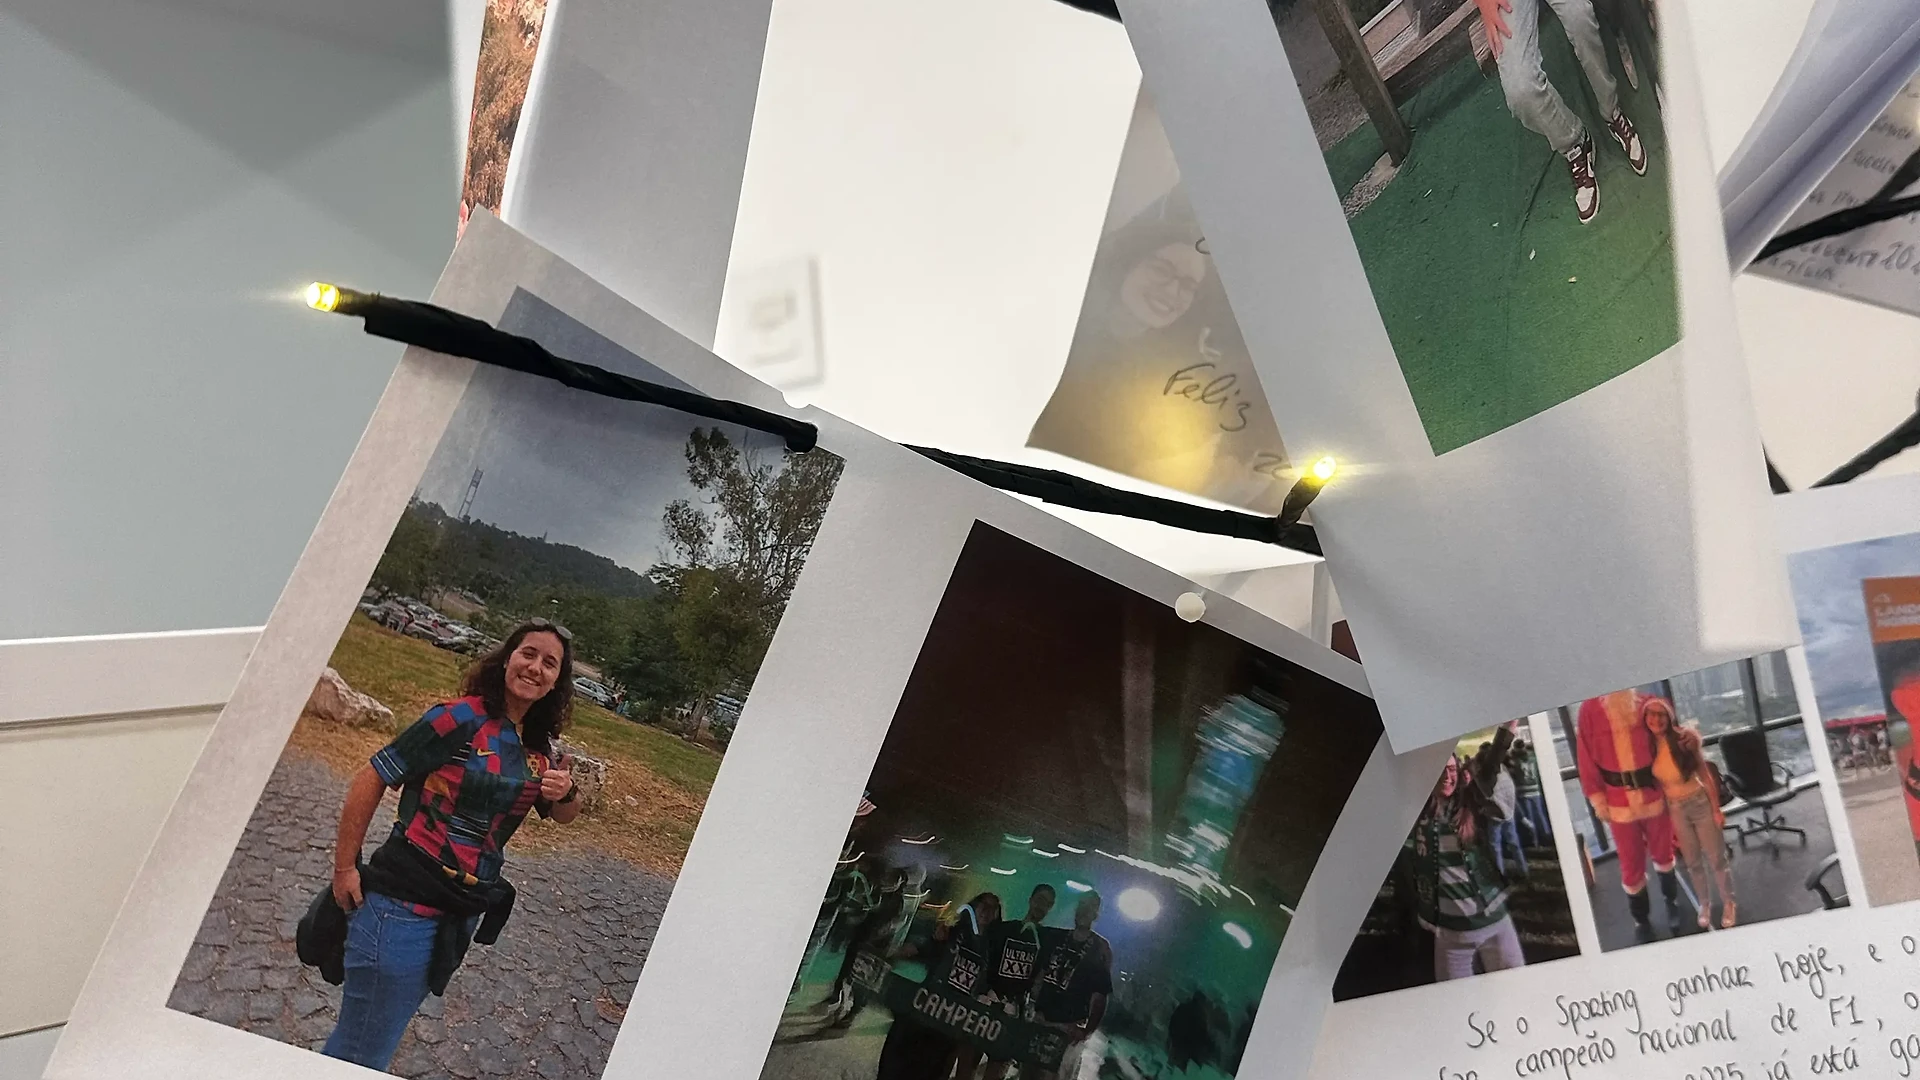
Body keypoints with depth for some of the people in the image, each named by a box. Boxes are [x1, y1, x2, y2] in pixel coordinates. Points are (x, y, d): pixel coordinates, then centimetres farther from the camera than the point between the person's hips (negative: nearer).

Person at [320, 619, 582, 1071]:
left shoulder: (537, 748, 6)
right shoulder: (461, 719, -15)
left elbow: (562, 815, 19)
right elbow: (370, 779, -13)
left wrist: (565, 793, -5)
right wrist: (344, 868, -12)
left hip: (458, 916, 7)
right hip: (402, 908, -7)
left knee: (368, 1040, 21)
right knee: (361, 1054, 1)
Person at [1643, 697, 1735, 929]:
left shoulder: (1683, 739, -16)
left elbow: (1705, 775, -10)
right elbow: (1657, 785, -2)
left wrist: (1716, 809, -8)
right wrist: (1667, 819, 2)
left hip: (1700, 803, -2)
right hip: (1675, 810, 2)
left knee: (1716, 858, 9)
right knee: (1693, 862, 16)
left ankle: (1728, 903, 29)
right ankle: (1705, 904, 35)